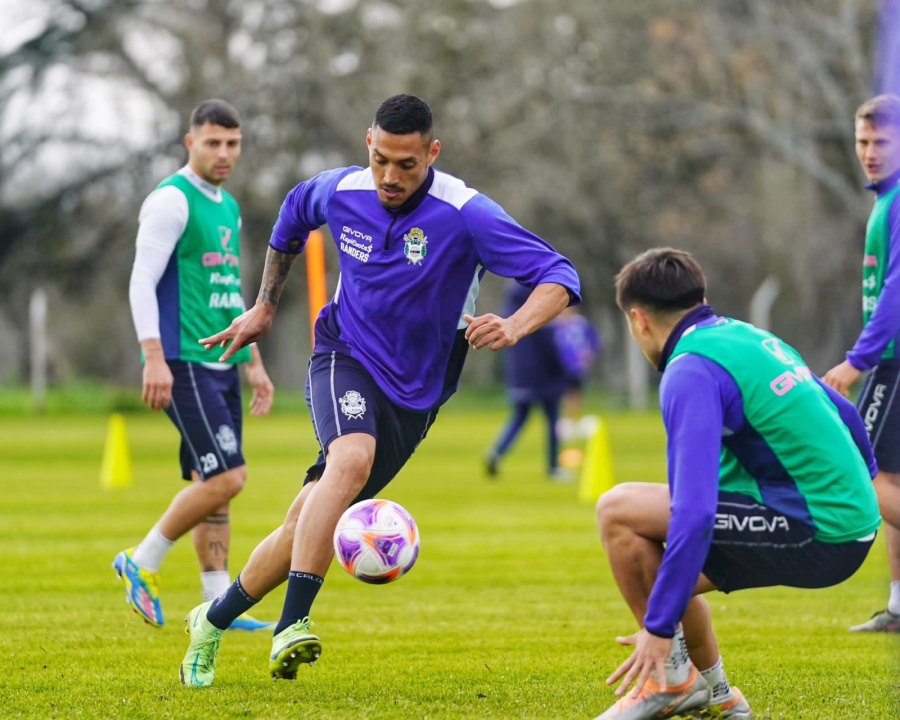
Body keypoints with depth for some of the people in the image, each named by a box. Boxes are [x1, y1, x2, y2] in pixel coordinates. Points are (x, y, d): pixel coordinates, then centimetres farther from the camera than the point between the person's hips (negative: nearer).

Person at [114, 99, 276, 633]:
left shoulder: (229, 208, 18)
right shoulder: (172, 200, -9)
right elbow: (142, 281, -14)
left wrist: (254, 363, 23)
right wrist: (155, 358, -22)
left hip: (222, 365, 9)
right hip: (184, 363, -8)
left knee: (212, 484, 6)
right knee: (226, 478, -15)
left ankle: (218, 604, 8)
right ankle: (143, 564, -2)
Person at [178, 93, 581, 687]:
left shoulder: (466, 214, -18)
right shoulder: (340, 191, -6)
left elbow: (560, 277, -22)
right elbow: (294, 213, 20)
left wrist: (515, 327, -41)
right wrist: (265, 306, 23)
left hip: (412, 393, 0)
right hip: (345, 358, 0)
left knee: (306, 526, 3)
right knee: (352, 458, -34)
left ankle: (215, 620, 26)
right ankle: (293, 625, -39)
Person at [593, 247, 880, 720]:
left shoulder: (691, 372, -14)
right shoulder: (752, 338, 13)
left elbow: (694, 510, -24)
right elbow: (845, 414, 27)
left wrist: (658, 627, -22)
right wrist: (859, 485, 45)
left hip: (812, 533, -9)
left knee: (619, 511, -8)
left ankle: (671, 678, 1)